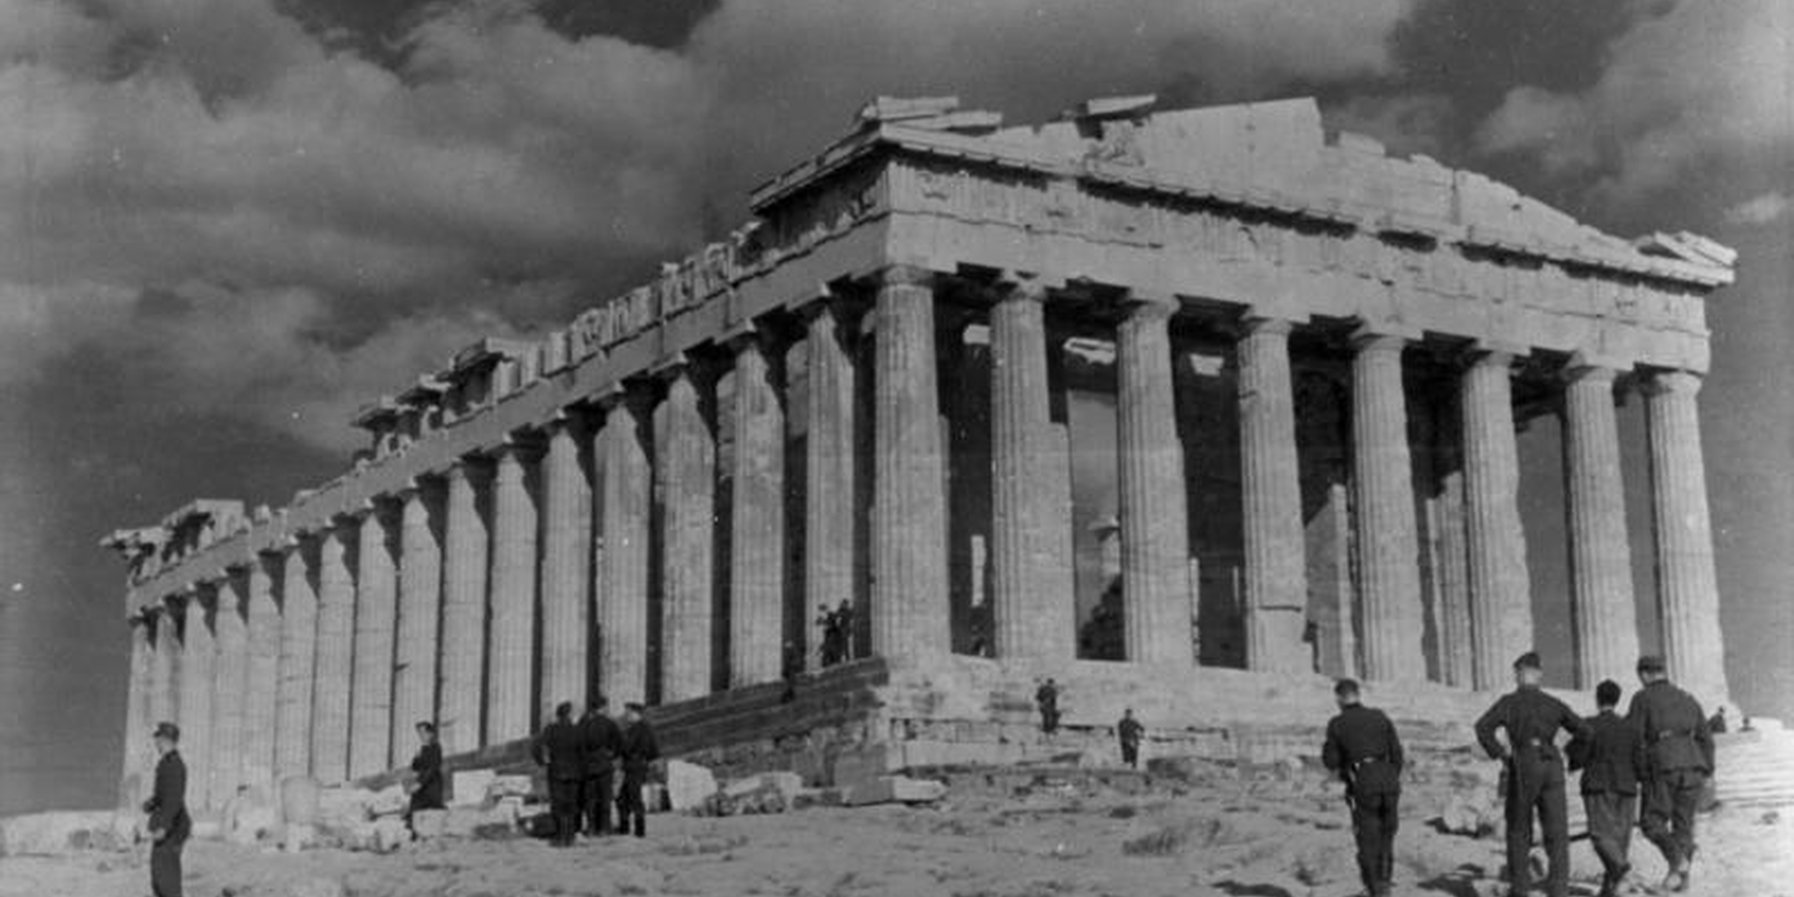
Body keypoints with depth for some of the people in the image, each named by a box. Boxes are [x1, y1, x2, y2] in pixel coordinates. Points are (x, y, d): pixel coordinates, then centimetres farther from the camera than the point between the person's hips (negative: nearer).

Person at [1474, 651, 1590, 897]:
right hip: (1552, 766, 2)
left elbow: (1483, 727, -11)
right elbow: (1584, 731, 9)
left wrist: (1499, 752, -2)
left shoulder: (1509, 702, 2)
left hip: (1523, 767, -2)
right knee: (1557, 832, 2)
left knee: (1519, 830, 12)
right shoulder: (1554, 704, 11)